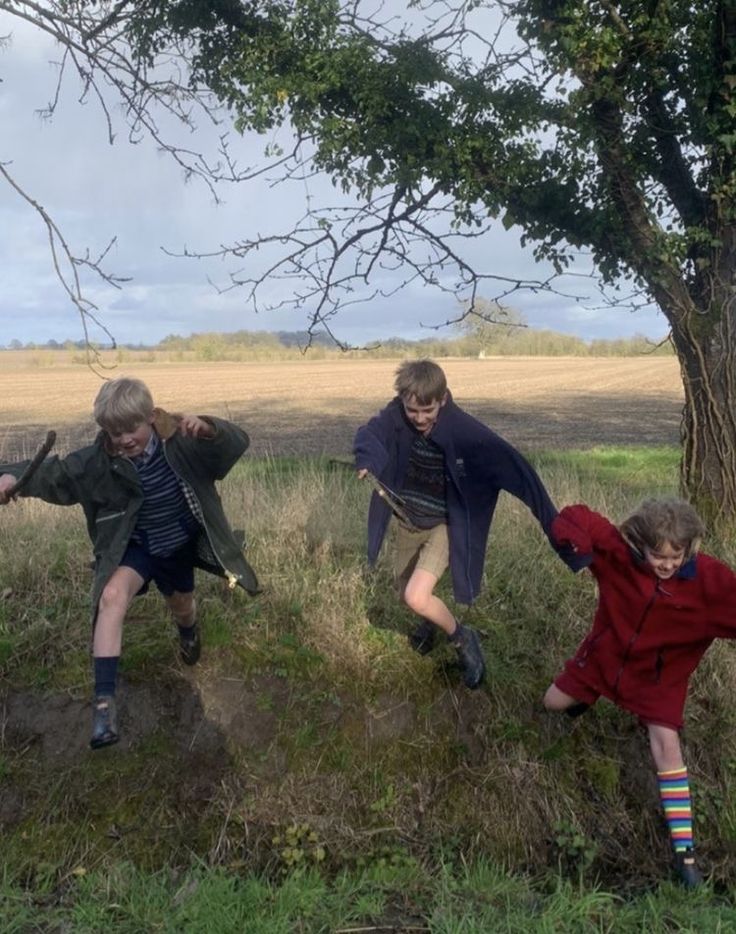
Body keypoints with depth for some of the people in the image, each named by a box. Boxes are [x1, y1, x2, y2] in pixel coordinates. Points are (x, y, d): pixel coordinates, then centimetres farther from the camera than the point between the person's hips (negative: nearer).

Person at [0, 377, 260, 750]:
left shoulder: (180, 440, -25)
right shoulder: (99, 459, -21)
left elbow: (237, 443, -30)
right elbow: (55, 472, -17)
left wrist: (208, 428, -51)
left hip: (181, 543, 1)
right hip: (135, 545, 0)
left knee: (181, 607, 23)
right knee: (111, 596, -29)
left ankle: (189, 631, 65)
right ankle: (104, 699, -27)